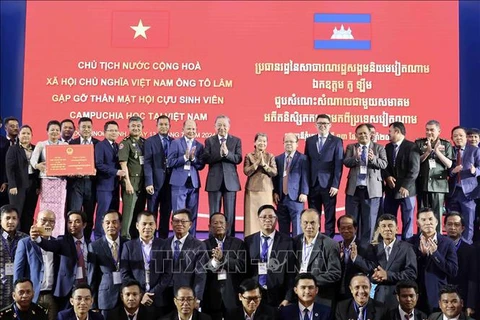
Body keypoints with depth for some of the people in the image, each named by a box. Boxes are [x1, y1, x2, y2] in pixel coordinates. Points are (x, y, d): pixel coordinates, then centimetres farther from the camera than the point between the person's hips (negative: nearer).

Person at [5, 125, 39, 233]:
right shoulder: (13, 149, 2)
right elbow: (9, 168, -5)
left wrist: (39, 186, 2)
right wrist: (12, 185, -15)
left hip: (33, 186, 3)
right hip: (18, 186, -3)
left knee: (29, 214, 4)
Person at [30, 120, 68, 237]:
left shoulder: (65, 145, 10)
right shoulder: (41, 144, 7)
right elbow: (33, 159, -8)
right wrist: (37, 165, -31)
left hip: (61, 180, 1)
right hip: (46, 180, -1)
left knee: (59, 210, -1)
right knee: (46, 210, -2)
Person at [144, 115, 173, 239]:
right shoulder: (150, 141, 1)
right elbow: (147, 163, -6)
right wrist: (148, 183, -14)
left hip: (169, 182, 3)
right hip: (155, 182, -3)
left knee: (166, 213, 8)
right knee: (152, 213, 3)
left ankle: (163, 238, 16)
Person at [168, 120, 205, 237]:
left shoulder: (199, 146, 11)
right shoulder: (175, 143, 3)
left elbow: (201, 165, 3)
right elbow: (170, 162, -5)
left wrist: (193, 158, -14)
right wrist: (185, 157, -16)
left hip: (194, 183, 3)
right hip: (179, 183, -3)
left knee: (193, 214, 5)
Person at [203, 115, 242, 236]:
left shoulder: (236, 141, 7)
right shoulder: (209, 141, 7)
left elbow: (238, 159, -5)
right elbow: (206, 159, -6)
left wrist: (227, 153, -20)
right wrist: (219, 154, -20)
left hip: (230, 181, 0)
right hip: (214, 181, 0)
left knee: (230, 213, 3)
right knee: (214, 213, 5)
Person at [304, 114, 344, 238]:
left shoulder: (337, 141, 2)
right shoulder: (309, 141, 12)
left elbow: (338, 165, -3)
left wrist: (335, 185, -11)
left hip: (328, 185, -3)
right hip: (313, 185, 3)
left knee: (330, 217, 2)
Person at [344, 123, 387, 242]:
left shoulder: (379, 148, 7)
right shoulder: (351, 147, 10)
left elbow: (384, 164, -5)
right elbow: (346, 162, -6)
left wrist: (373, 159, -25)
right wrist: (356, 157, -27)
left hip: (372, 189, -1)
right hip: (354, 188, 1)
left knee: (369, 221, 3)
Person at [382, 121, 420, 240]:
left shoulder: (412, 147, -7)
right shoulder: (388, 147, 12)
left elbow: (414, 169, -13)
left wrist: (405, 186, -17)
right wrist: (387, 177, -8)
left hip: (406, 190, -5)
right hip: (391, 189, 5)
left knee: (407, 220, 4)